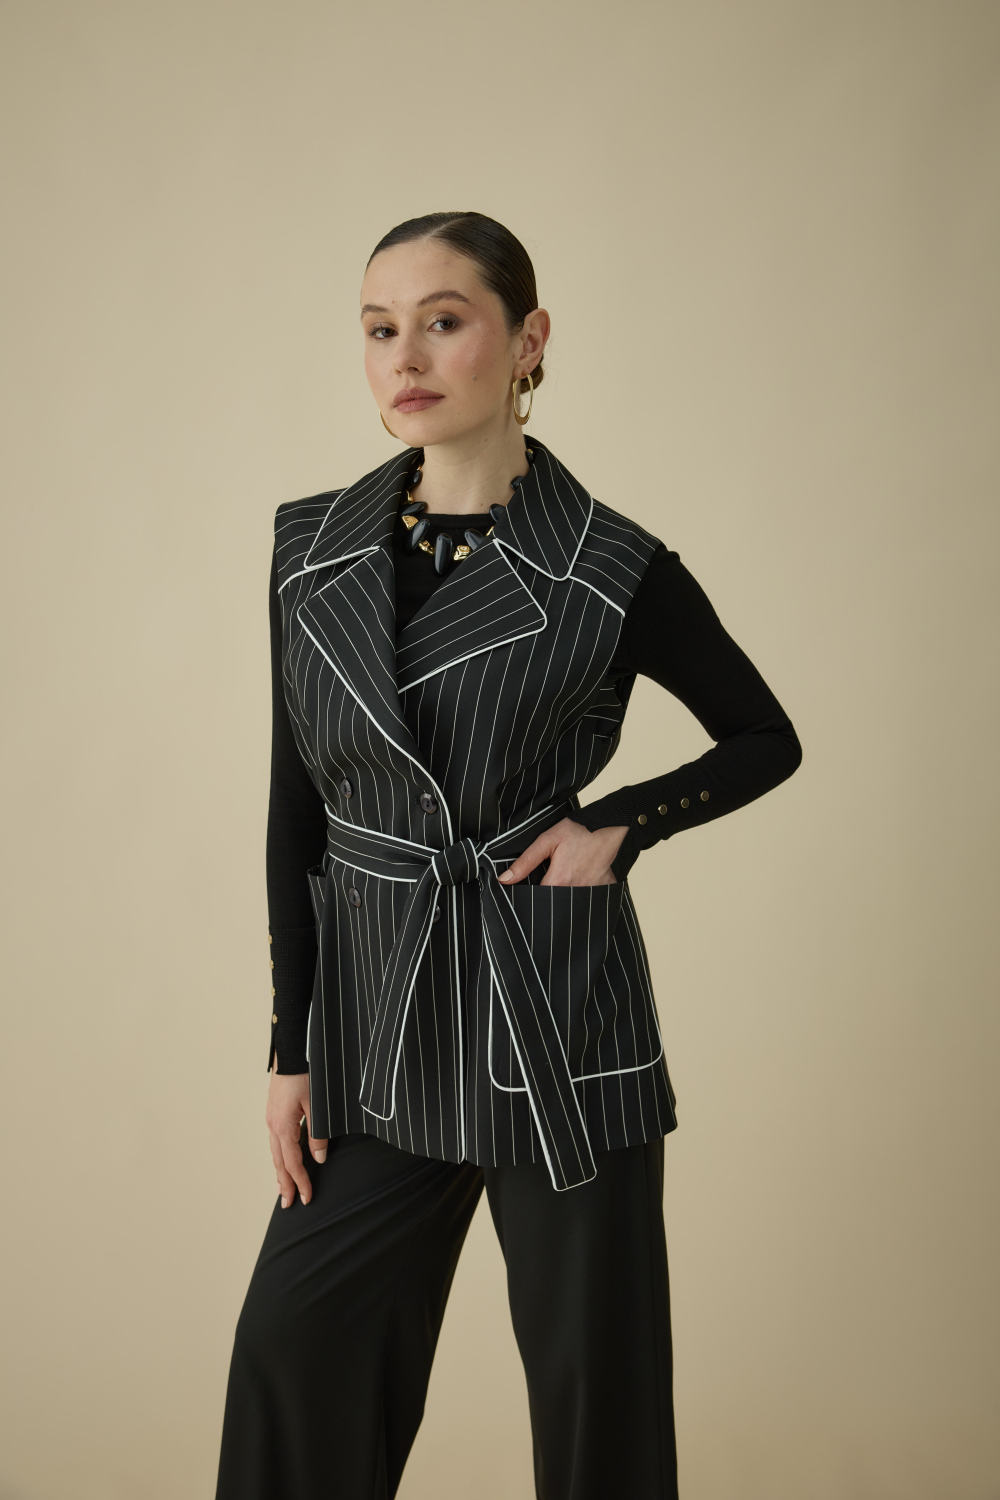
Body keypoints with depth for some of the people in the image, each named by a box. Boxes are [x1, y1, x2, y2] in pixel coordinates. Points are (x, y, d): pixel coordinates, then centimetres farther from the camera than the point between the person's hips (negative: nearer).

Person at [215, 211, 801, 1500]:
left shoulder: (614, 573, -8)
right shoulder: (312, 549, 2)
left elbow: (767, 741, 7)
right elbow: (295, 808, 6)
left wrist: (621, 826, -9)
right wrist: (291, 1050, 5)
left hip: (553, 1019, -3)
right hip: (373, 1018, 4)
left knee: (591, 1378, 7)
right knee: (297, 1349, 9)